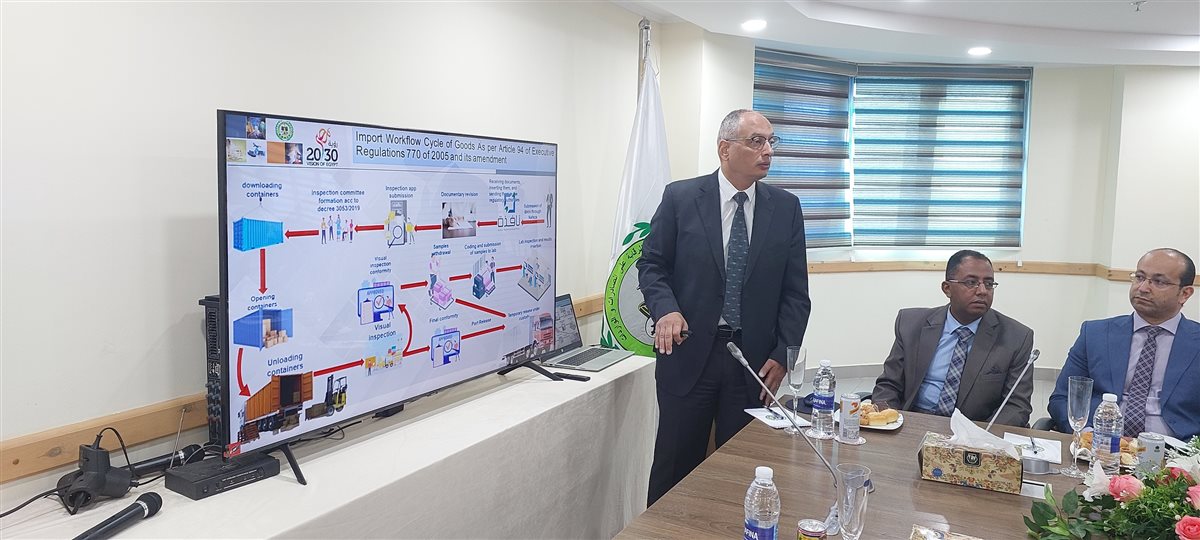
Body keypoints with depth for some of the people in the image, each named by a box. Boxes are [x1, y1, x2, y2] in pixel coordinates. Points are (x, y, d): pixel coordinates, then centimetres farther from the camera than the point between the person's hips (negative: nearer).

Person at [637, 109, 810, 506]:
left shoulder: (786, 208, 4)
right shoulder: (680, 197, -2)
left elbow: (795, 291, 4)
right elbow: (651, 264, 2)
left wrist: (782, 355, -5)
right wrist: (666, 309, -17)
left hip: (755, 359, 2)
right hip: (689, 353, -1)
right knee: (674, 465, 9)